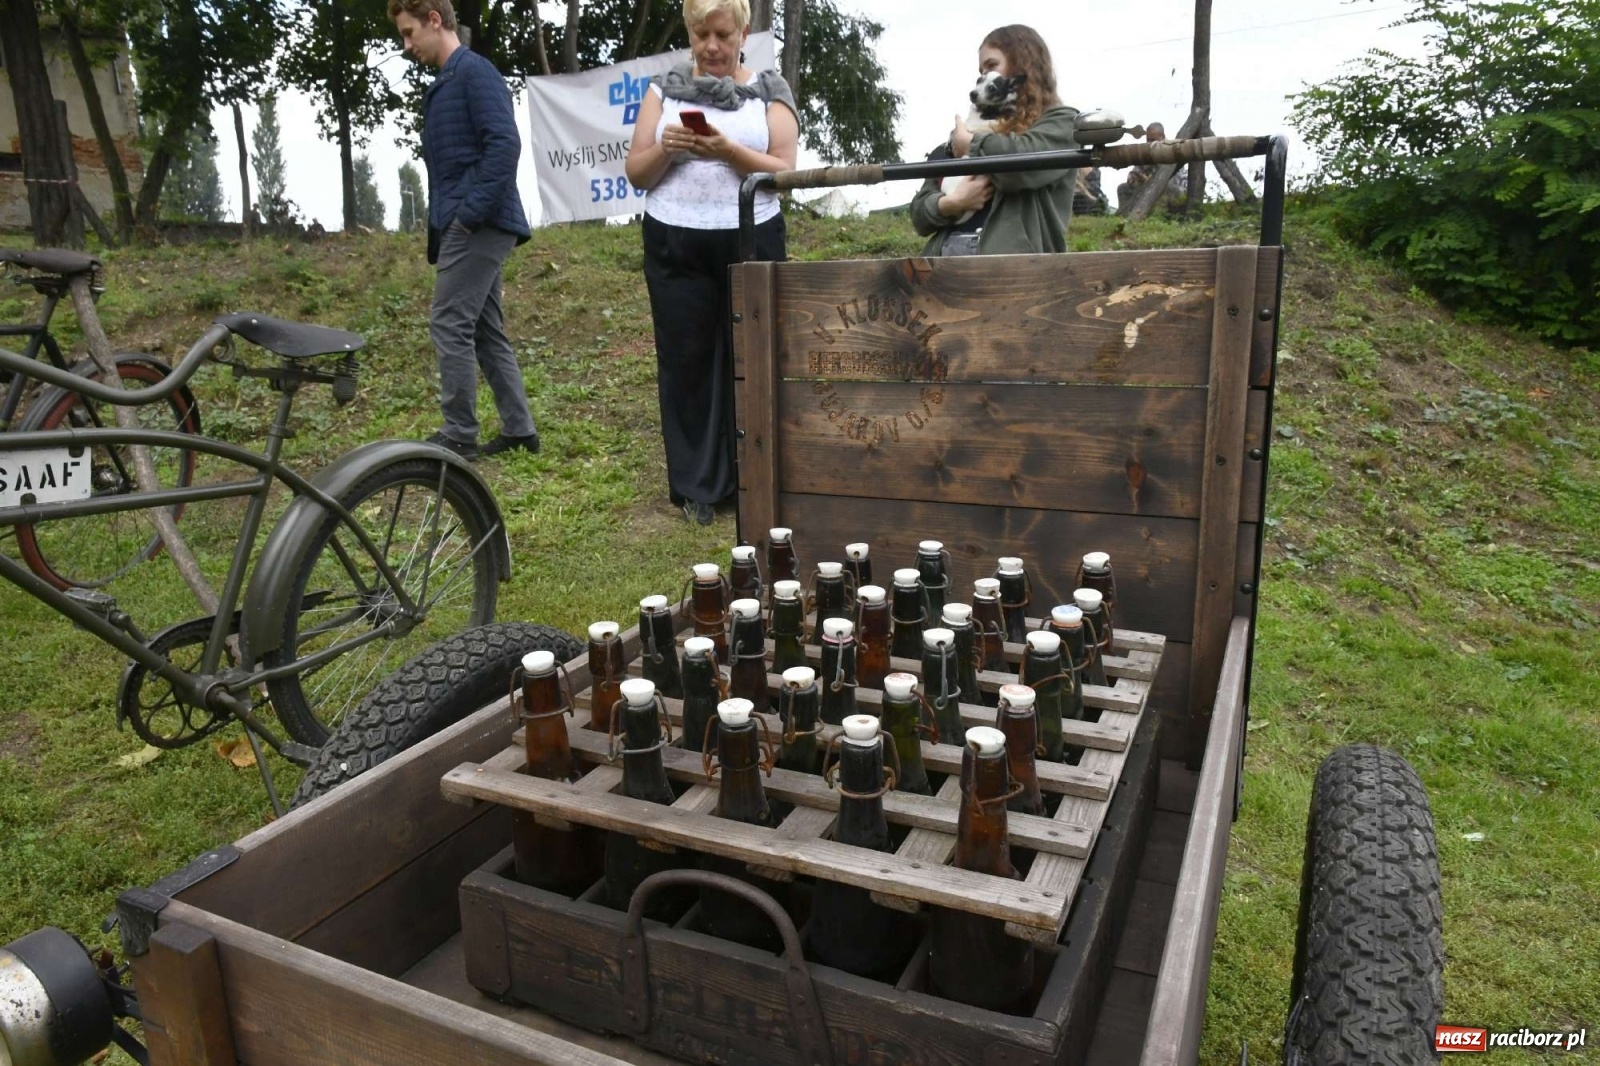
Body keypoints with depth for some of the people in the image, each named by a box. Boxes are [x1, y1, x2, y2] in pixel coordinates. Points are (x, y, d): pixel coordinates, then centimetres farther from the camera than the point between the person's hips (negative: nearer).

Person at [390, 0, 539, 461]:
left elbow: (505, 144, -20)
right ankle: (519, 429, 13)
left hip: (478, 225, -10)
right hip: (473, 228, 10)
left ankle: (459, 435, -2)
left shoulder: (475, 71, -7)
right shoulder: (445, 82, 21)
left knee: (450, 325, -9)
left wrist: (470, 212, -20)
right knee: (486, 330, 9)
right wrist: (440, 230, 15)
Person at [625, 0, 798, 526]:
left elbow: (784, 171, -3)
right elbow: (635, 173, 8)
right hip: (675, 244, 1)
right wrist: (665, 148, -12)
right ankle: (696, 486, 9)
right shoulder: (664, 89, 11)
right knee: (686, 362, 1)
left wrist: (728, 150, -18)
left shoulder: (769, 91, 7)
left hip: (752, 242, -1)